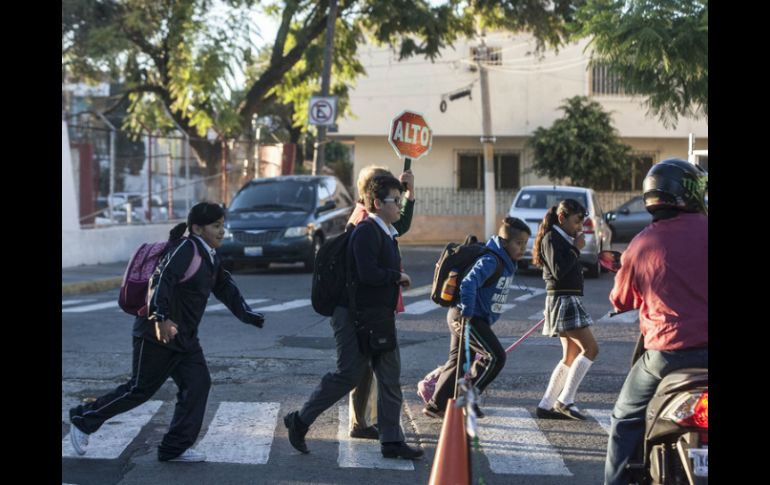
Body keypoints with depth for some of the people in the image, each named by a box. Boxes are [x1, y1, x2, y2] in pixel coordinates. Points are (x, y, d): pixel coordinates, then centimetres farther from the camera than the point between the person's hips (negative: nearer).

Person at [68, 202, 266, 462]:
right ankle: (84, 420, 15)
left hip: (185, 338, 9)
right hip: (157, 333, -9)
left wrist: (249, 315, 16)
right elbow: (163, 278, -28)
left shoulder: (211, 259, 13)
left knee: (198, 384, 0)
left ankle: (175, 448, 6)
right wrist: (163, 318, -37)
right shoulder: (186, 248, -17)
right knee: (141, 389, -2)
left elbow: (226, 288, 23)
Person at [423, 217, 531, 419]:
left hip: (474, 318, 10)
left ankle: (436, 406, 17)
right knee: (495, 356, -12)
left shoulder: (506, 263, 11)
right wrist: (466, 314, -32)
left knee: (457, 361, 13)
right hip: (466, 318, -10)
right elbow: (468, 284, -33)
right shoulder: (490, 261, -20)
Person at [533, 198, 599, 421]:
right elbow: (558, 270, -21)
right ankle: (565, 400, -15)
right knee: (590, 348, -16)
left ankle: (545, 405, 9)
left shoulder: (564, 239, 20)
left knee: (571, 357, 9)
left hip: (570, 300, 11)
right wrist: (576, 249, -15)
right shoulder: (551, 239, -10)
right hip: (562, 299, -11)